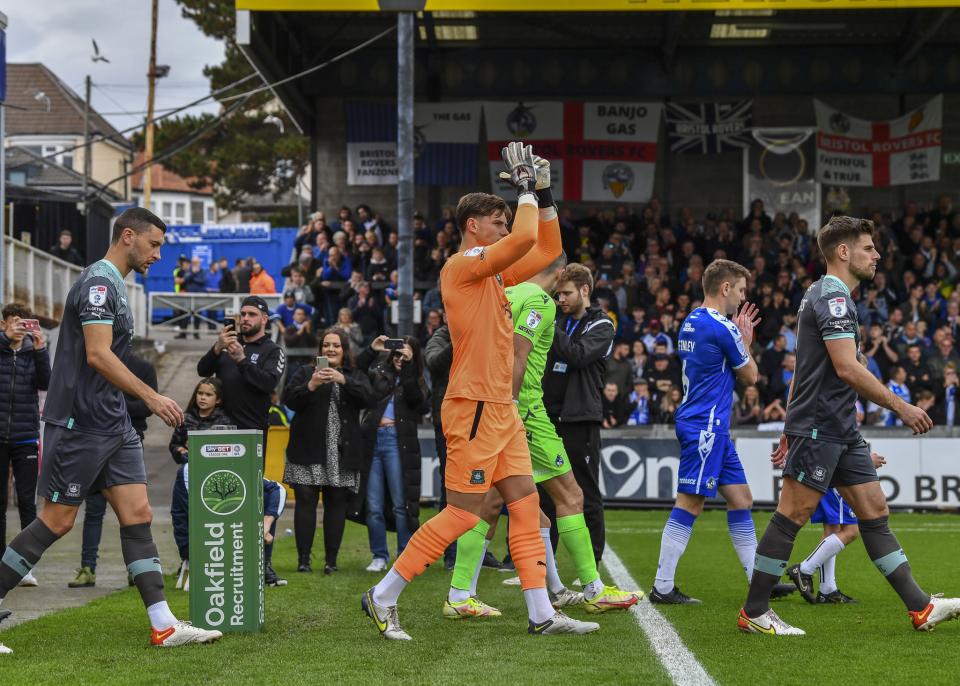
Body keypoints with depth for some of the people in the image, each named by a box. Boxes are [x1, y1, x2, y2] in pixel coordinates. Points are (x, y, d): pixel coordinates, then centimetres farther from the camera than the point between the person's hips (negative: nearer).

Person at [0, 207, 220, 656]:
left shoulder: (114, 285, 17)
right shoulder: (98, 282, -13)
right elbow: (97, 355, -23)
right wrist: (151, 397, -24)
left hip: (112, 425, 9)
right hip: (79, 423, -9)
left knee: (137, 514, 2)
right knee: (57, 521, -4)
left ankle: (163, 626, -2)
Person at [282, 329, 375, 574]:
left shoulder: (355, 377, 13)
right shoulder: (306, 372, 11)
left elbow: (368, 398, -6)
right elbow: (289, 399, -2)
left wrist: (343, 380, -19)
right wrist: (311, 385, -19)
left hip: (342, 452, 1)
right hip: (309, 451, -1)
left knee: (336, 503, 2)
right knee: (306, 501, -6)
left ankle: (331, 560, 7)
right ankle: (303, 559, -5)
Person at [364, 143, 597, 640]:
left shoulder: (494, 272, 16)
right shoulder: (462, 265, -12)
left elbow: (548, 249, 24)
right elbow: (525, 240, -24)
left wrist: (543, 194, 14)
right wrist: (525, 187, -10)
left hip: (501, 409, 9)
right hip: (475, 408, -9)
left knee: (526, 505, 5)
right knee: (462, 515, -7)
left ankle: (541, 614, 7)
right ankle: (382, 597, 2)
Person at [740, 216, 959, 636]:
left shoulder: (825, 295, 18)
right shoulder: (832, 296, -14)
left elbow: (803, 368, 22)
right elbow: (847, 368, -23)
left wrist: (790, 431, 23)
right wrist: (900, 406, -18)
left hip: (842, 431, 10)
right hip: (819, 428, -10)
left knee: (875, 514, 7)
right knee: (791, 516, -5)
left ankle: (921, 607, 7)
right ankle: (753, 613, 1)